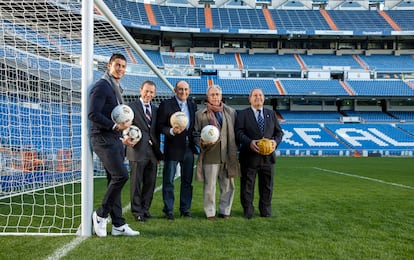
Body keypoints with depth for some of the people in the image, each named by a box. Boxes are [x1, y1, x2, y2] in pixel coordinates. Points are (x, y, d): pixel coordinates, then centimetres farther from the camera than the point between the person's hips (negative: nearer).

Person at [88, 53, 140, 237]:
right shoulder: (101, 86, -8)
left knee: (114, 180, 8)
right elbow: (93, 114, -18)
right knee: (121, 175, -17)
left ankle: (118, 225, 13)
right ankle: (101, 215, 0)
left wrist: (121, 138, 19)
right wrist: (115, 126, -22)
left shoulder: (116, 89, 21)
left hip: (114, 140, 9)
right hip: (103, 139, -9)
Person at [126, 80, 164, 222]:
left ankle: (145, 209, 22)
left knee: (150, 183, 10)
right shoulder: (132, 106, -2)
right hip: (137, 151, -6)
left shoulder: (155, 109, 16)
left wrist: (158, 152, 15)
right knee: (136, 183, 3)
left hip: (152, 152, 6)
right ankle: (137, 211, 13)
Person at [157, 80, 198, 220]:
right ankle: (168, 210, 11)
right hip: (172, 147, -5)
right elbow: (160, 126, -7)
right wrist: (172, 131, -23)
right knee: (168, 181, 2)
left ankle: (185, 209, 22)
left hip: (189, 148, 5)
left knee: (187, 181, 11)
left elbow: (195, 125, 15)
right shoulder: (166, 104, -3)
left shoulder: (193, 105, 13)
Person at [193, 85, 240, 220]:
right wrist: (202, 142, -14)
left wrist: (234, 152, 7)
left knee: (228, 185, 7)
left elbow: (236, 133, 15)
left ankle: (225, 210, 20)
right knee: (209, 186, 0)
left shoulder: (231, 112, 12)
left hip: (228, 155, 3)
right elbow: (195, 134, 7)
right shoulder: (200, 114, 5)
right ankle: (210, 213, 11)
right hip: (210, 156, -2)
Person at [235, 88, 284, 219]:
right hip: (249, 157, -3)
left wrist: (275, 141, -10)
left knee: (267, 186, 10)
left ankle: (266, 211, 23)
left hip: (267, 156, 3)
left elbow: (279, 131, 12)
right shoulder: (243, 114, 3)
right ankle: (248, 211, 16)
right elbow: (239, 132, -7)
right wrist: (249, 142, -24)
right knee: (247, 185, 4)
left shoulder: (271, 114, 14)